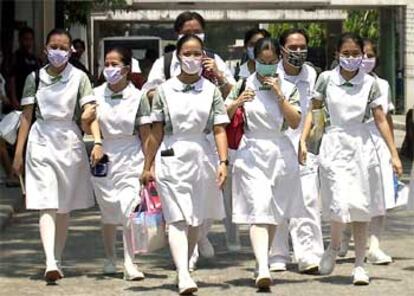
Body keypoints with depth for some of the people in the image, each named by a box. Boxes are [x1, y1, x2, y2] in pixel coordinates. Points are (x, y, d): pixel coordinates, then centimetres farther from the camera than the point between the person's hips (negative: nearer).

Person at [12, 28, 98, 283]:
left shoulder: (79, 78, 0)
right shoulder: (35, 78, 4)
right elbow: (27, 116, 6)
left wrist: (97, 142, -24)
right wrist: (18, 152, 4)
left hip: (70, 142, 0)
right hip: (41, 144, 0)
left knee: (64, 208, 10)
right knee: (47, 206, -10)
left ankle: (58, 260, 23)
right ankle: (50, 263, -21)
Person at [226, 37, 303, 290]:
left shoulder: (288, 88, 7)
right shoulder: (243, 86, 4)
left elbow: (295, 122, -2)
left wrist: (279, 95, -10)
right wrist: (238, 103, -12)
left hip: (280, 154, 3)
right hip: (251, 154, -3)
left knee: (274, 213, 11)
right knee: (259, 211, -16)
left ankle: (263, 262, 28)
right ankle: (263, 269, -27)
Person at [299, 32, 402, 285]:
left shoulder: (370, 83, 1)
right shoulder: (326, 79, -1)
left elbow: (380, 120, 3)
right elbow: (313, 111, 6)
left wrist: (394, 154, 0)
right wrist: (303, 141, -4)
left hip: (362, 147, 1)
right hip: (334, 146, -1)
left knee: (361, 208, 3)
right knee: (341, 205, -12)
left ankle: (360, 265, 11)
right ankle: (335, 246, 18)